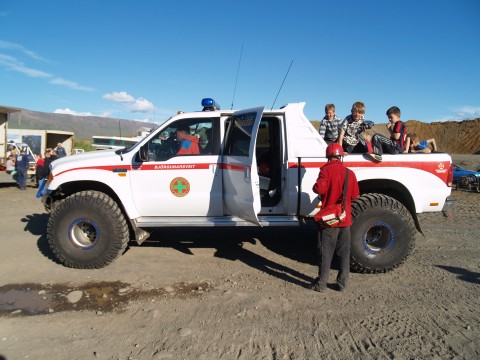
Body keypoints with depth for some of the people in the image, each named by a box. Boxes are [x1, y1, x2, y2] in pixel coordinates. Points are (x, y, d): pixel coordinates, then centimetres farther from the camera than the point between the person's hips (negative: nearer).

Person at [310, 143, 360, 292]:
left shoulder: (327, 170, -13)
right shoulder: (350, 173, 1)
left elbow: (320, 189, -24)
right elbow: (354, 195, 6)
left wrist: (315, 186, -3)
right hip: (345, 219, 4)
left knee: (326, 252, 5)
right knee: (344, 252, 14)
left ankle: (321, 283, 12)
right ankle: (342, 283, 22)